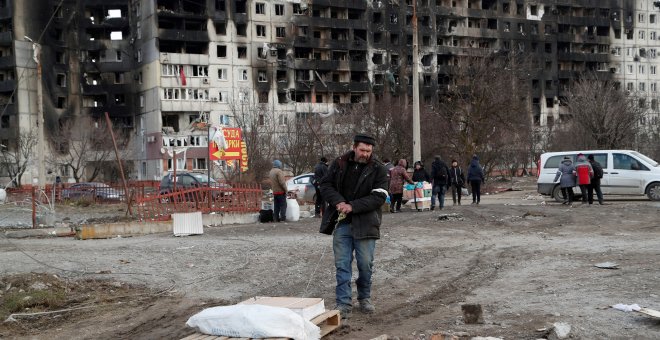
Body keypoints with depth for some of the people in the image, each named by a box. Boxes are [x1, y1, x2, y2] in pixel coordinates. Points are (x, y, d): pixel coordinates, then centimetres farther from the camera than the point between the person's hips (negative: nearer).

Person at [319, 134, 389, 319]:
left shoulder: (378, 169, -4)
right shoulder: (339, 164, 4)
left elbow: (379, 197, -11)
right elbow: (325, 185, 6)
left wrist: (353, 206, -20)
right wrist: (338, 202, -13)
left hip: (365, 224, -1)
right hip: (341, 222, 1)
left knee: (366, 264, 6)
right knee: (342, 264, 0)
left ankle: (364, 298, 27)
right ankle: (344, 304, 4)